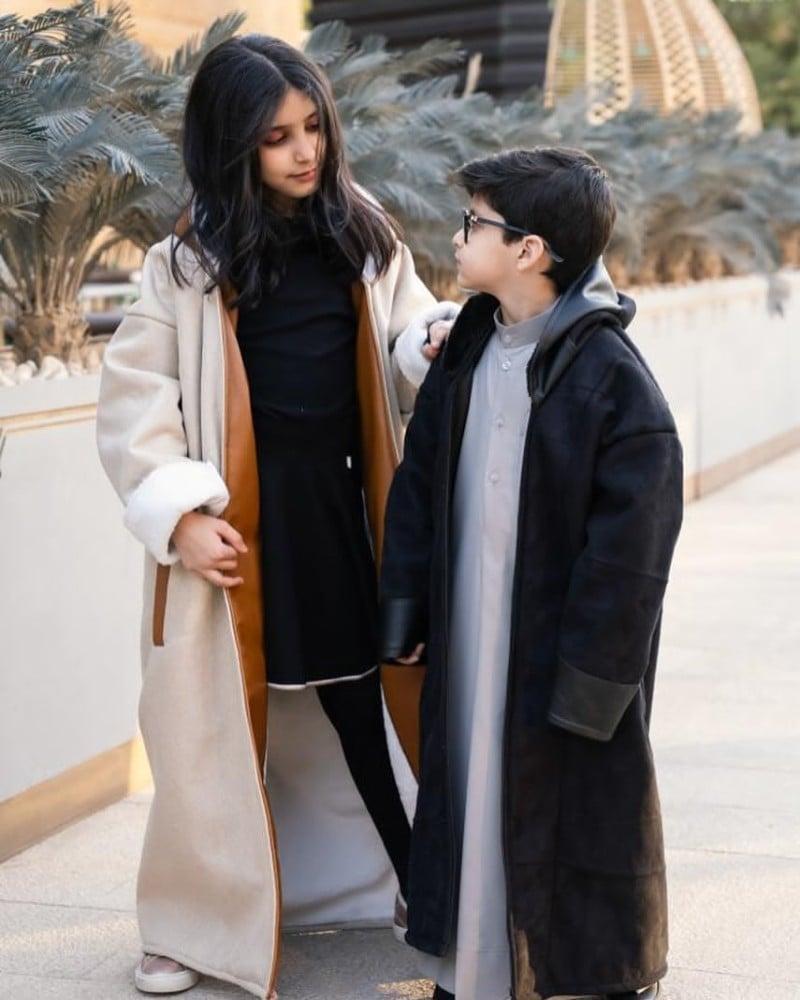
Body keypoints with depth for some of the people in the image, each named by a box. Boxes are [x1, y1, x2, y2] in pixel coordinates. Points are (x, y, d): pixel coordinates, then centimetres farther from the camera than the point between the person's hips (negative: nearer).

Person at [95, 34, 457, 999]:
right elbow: (131, 399, -4)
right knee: (217, 725, 6)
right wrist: (180, 514, -12)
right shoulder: (187, 261, -3)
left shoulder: (363, 235, 5)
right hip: (236, 523, -2)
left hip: (341, 511, 2)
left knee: (366, 705, 9)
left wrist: (439, 344, -20)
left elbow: (408, 335, 4)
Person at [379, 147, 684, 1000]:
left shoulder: (613, 376, -16)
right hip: (466, 643, 7)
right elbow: (416, 480, 11)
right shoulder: (466, 352, 5)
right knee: (470, 797, 16)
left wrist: (593, 675, -16)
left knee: (577, 811, 7)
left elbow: (631, 545, -17)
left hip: (561, 650, -6)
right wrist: (406, 609, 8)